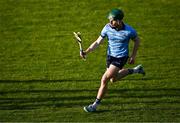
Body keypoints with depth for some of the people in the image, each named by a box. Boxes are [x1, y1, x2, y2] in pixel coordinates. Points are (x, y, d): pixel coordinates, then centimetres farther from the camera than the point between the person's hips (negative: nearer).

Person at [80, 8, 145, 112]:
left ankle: (95, 105, -2)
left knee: (104, 79, -14)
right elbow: (98, 42, -6)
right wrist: (86, 52, -19)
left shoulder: (129, 31, -21)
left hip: (121, 58, -6)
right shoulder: (107, 28, -13)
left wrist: (133, 56, 0)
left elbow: (137, 41, -1)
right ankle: (135, 70, 45)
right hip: (110, 56, 6)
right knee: (113, 79, 24)